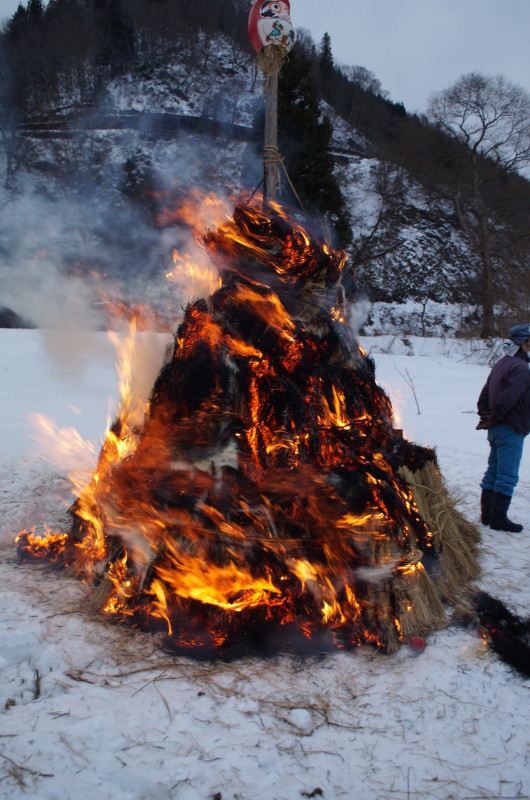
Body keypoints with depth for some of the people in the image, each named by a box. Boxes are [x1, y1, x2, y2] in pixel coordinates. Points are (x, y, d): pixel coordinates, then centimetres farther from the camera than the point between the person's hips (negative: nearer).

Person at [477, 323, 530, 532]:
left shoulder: (501, 364, 14)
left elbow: (485, 392, 13)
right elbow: (508, 398, -24)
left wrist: (485, 415, 5)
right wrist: (493, 419, -12)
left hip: (497, 429, 9)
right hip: (511, 430, -9)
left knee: (493, 471, 14)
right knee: (507, 475, -3)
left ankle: (487, 513, 20)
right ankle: (498, 518, 1)